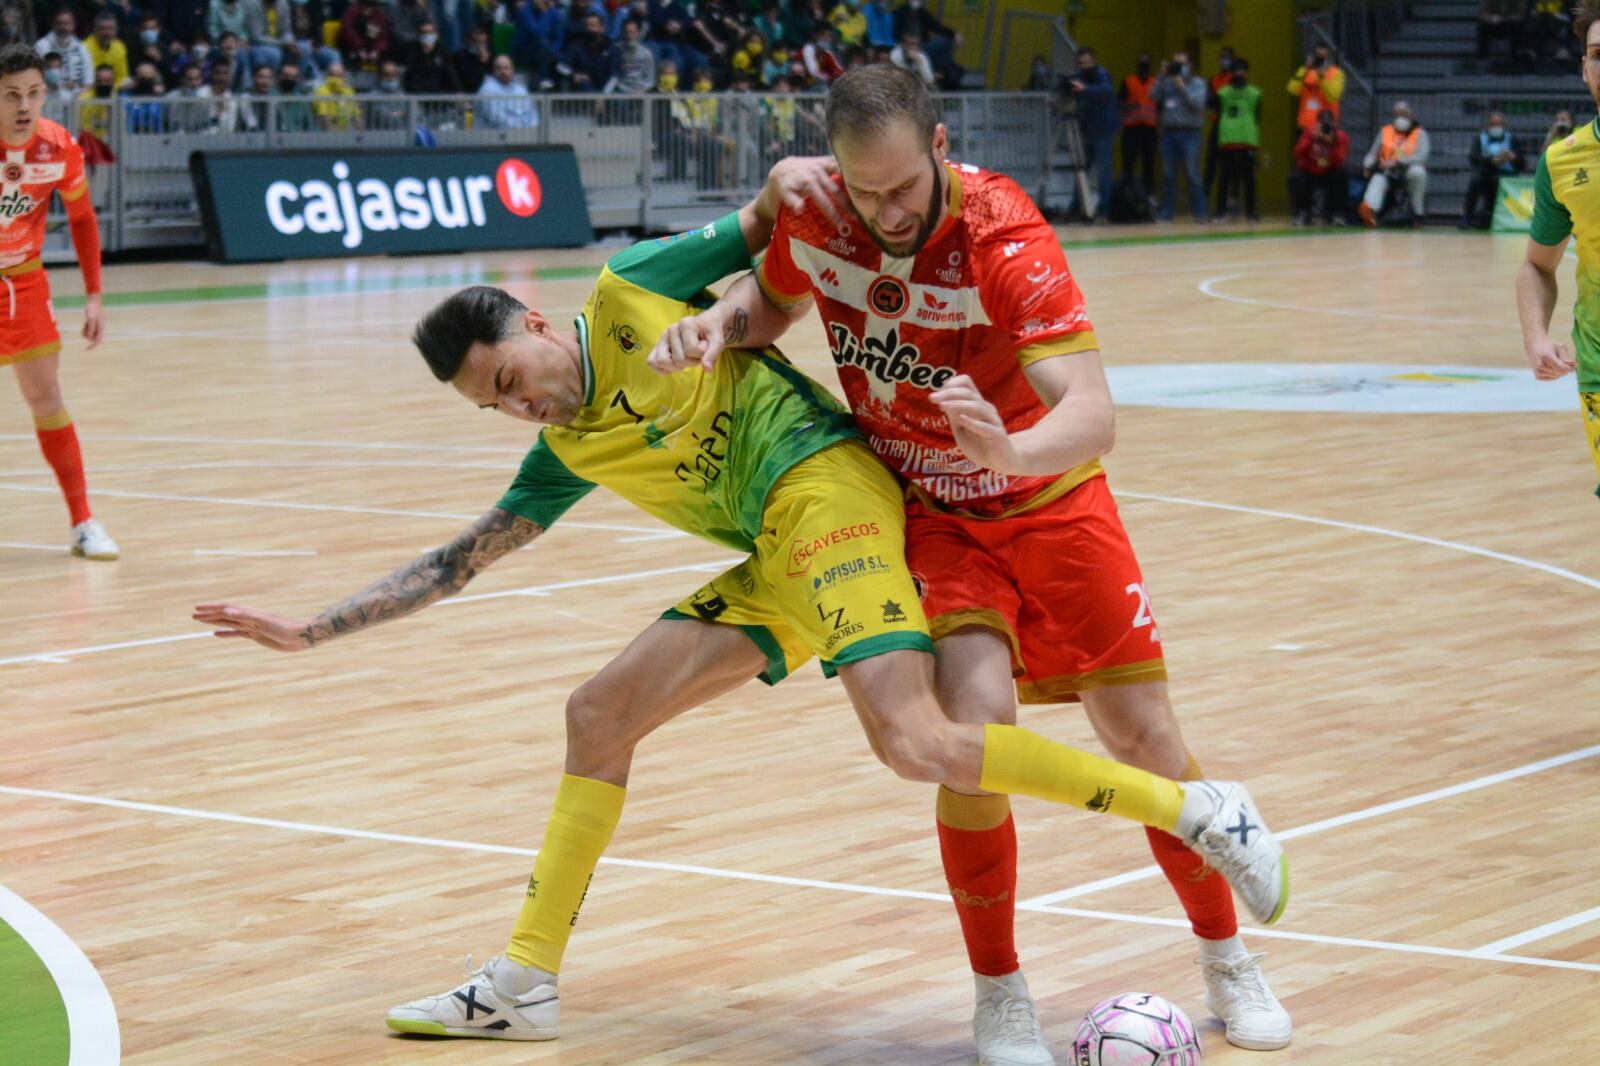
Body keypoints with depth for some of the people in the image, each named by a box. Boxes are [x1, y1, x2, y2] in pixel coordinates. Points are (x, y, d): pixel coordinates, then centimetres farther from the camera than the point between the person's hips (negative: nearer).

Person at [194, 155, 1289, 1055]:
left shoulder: (631, 292, 1)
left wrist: (788, 185, -16)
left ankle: (1197, 808, -21)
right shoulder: (566, 456, 17)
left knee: (915, 742, -26)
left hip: (824, 484, -8)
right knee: (600, 713, 8)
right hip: (777, 565, 8)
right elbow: (458, 561, 22)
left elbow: (771, 225, 6)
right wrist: (310, 629, 20)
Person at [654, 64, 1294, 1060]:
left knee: (1145, 733, 1)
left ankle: (1228, 961, 25)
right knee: (978, 723, -21)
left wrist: (1012, 449, -59)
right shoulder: (815, 218, -17)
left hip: (1050, 501, -1)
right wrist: (718, 320, -15)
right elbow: (775, 300, 8)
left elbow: (1092, 413, -38)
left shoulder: (1003, 236, -29)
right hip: (930, 517, 1)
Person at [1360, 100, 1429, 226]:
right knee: (1378, 179, -32)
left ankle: (1417, 214, -23)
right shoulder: (1385, 131, 16)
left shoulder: (1419, 134, 6)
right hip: (1388, 173, 1)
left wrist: (1398, 162, -22)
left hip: (1409, 172, -1)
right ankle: (1371, 210, -63)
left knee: (1417, 171, -36)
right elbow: (1372, 154, 13)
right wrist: (1367, 166, -10)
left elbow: (1422, 157, -10)